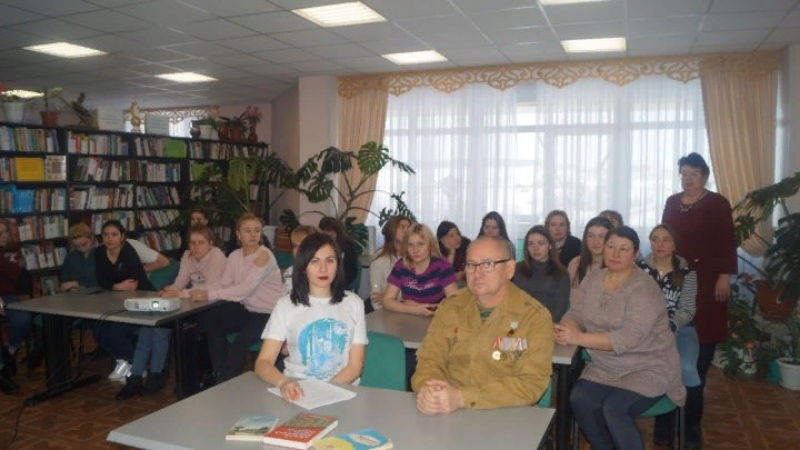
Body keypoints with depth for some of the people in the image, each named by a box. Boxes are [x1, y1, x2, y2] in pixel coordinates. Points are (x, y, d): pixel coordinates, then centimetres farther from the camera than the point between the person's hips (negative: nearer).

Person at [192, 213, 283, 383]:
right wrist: (202, 291, -22)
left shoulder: (264, 255, -17)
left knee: (240, 342, -27)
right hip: (247, 309, 8)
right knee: (208, 321, -5)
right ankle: (221, 373, 9)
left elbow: (246, 289, -26)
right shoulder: (235, 256, 6)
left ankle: (225, 382, -2)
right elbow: (224, 284, -2)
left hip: (269, 313, -7)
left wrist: (210, 295, -30)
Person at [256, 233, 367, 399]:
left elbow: (355, 365, 2)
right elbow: (263, 362, -3)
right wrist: (283, 382, -24)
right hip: (297, 390, 0)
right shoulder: (286, 305, 4)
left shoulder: (353, 303, 6)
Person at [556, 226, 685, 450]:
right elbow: (576, 313, -1)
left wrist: (579, 338, -34)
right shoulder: (592, 278, 3)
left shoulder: (644, 287, -18)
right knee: (579, 400, -17)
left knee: (614, 408, -26)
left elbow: (629, 337, -28)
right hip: (606, 367, 5)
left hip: (647, 368, -5)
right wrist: (567, 330, -26)